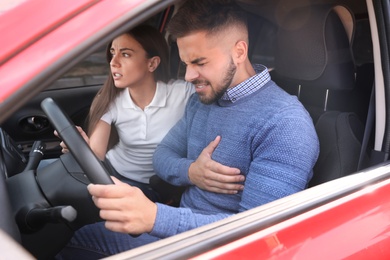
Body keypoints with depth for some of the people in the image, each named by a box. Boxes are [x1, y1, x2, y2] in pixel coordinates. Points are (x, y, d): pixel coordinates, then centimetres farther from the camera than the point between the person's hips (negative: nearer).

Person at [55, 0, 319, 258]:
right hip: (179, 228, 7)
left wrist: (155, 216, -40)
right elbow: (163, 154, 8)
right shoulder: (201, 100, 4)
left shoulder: (285, 123, -23)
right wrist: (190, 171, -17)